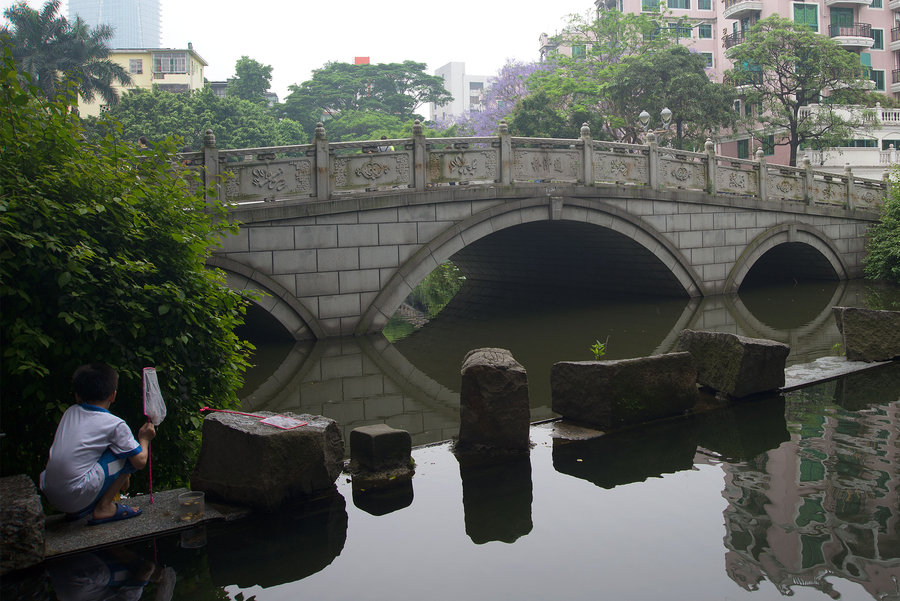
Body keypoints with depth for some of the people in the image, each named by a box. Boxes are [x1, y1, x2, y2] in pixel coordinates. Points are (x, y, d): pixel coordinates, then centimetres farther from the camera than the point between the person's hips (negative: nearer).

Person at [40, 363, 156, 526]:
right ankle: (104, 506, 3)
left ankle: (76, 511, 17)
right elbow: (140, 461, -1)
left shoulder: (70, 412, 16)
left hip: (51, 496, 7)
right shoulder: (115, 424, -3)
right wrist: (144, 439, 22)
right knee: (130, 453, 5)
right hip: (78, 497, -7)